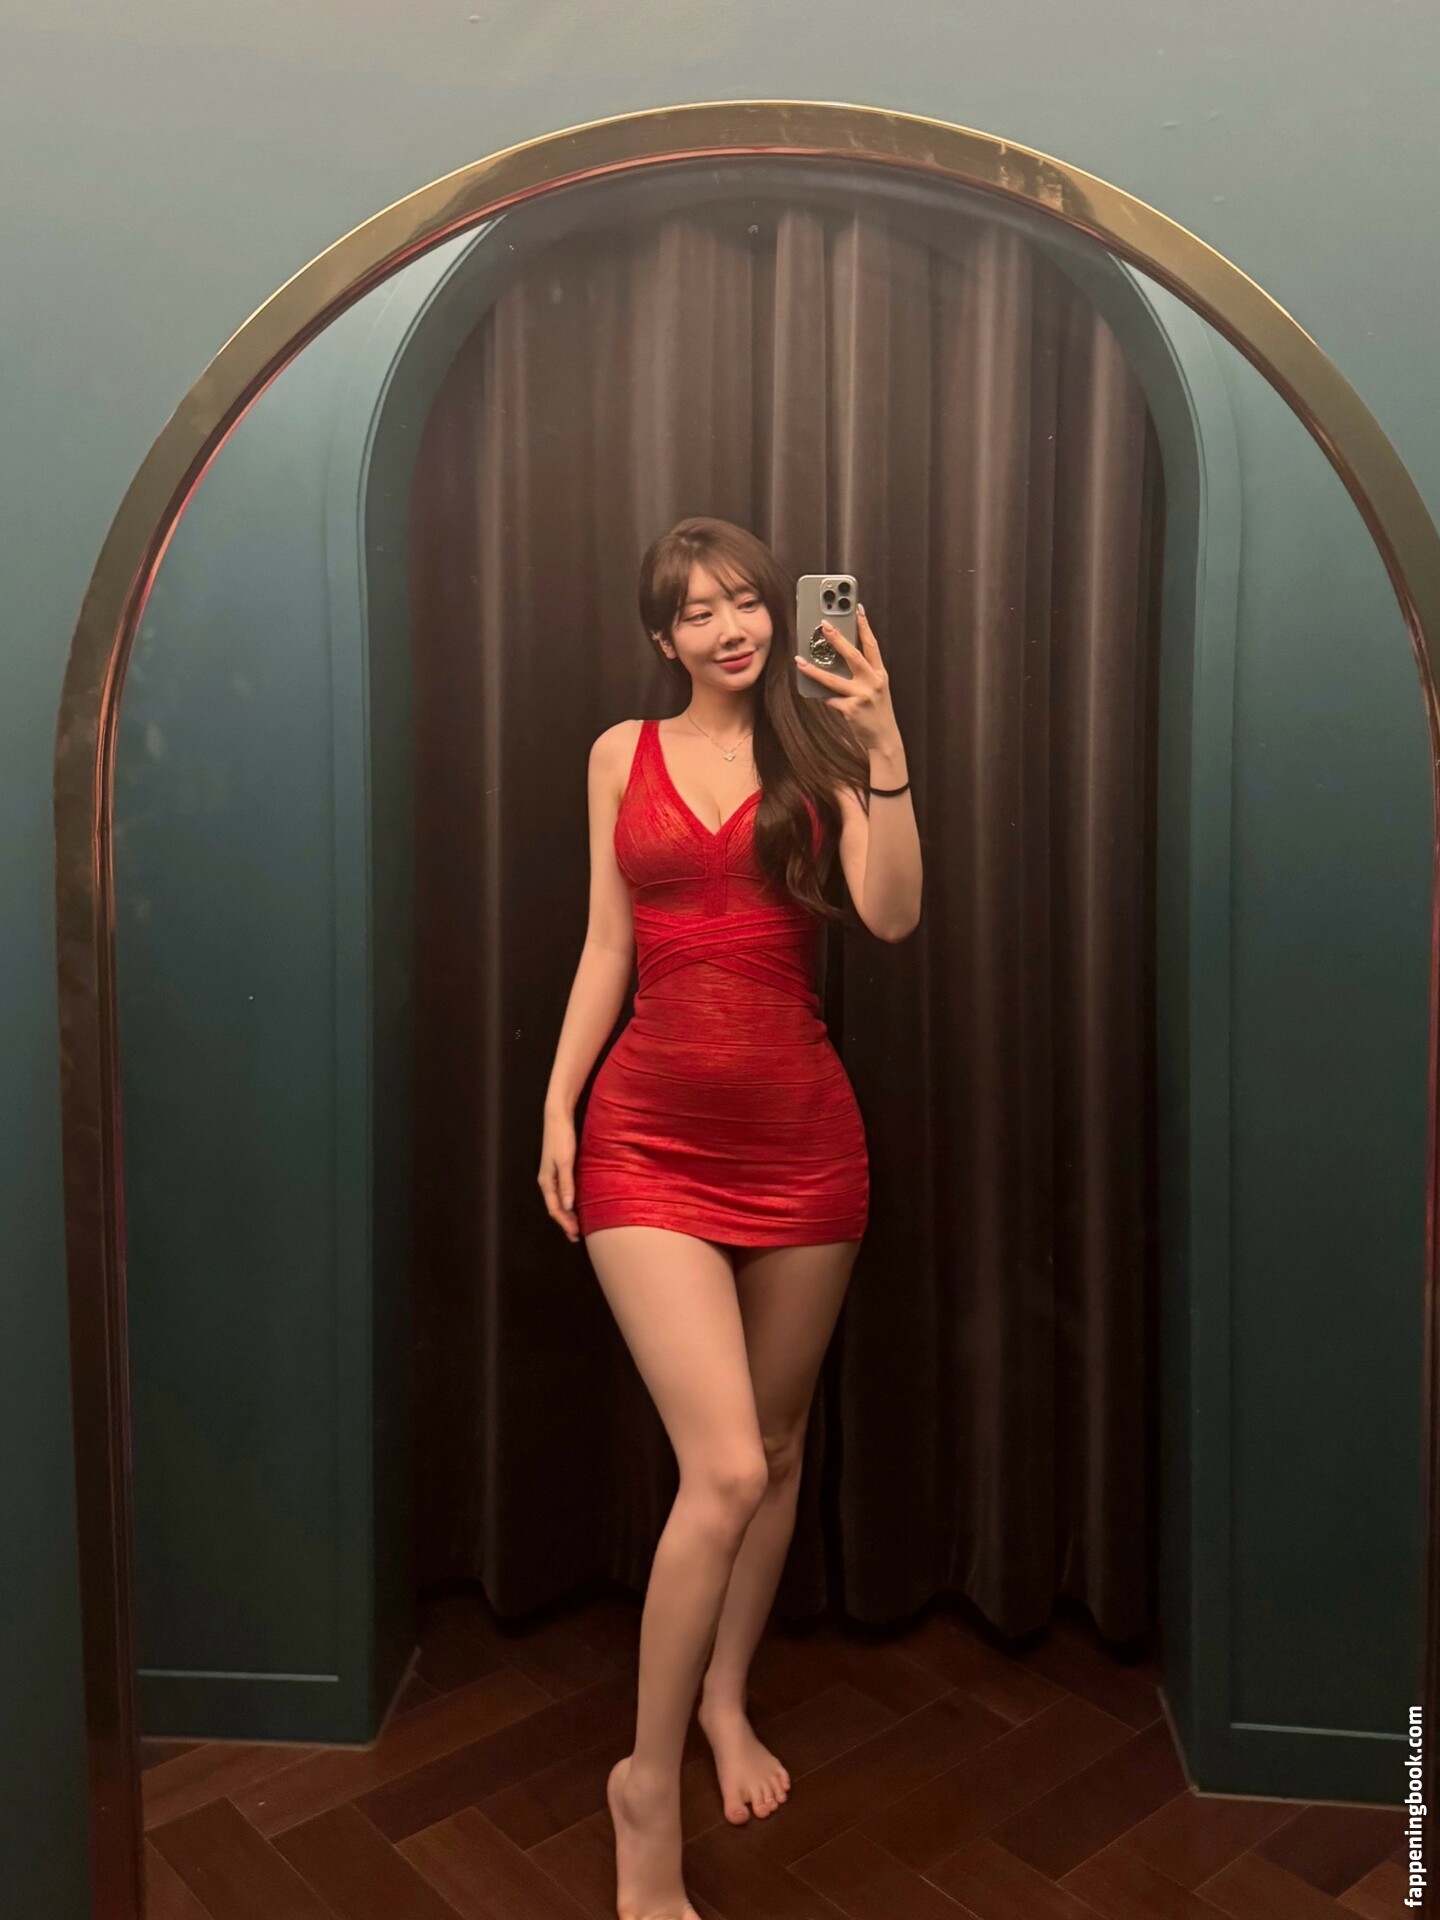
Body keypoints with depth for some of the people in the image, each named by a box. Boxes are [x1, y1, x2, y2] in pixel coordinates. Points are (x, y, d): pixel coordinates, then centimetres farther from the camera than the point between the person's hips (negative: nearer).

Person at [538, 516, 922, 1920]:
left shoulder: (819, 751, 4)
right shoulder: (622, 754, 7)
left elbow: (893, 917, -11)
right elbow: (607, 945, 8)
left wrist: (884, 751, -19)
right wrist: (558, 1102, 2)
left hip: (801, 1133, 2)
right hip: (652, 1133, -1)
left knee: (777, 1445, 15)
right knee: (724, 1468, -11)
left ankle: (726, 1699, 40)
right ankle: (649, 1783, 11)